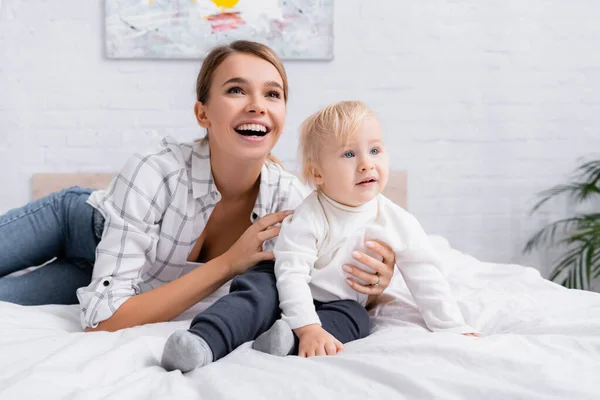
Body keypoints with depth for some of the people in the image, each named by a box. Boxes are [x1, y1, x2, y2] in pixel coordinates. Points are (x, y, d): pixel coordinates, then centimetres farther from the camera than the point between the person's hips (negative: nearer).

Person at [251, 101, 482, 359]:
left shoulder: (399, 223, -8)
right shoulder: (308, 219, -19)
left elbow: (426, 280, -4)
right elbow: (292, 274, -26)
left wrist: (454, 329, -10)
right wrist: (308, 328, -38)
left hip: (345, 307, 2)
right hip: (301, 304, -2)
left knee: (355, 318, -31)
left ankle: (287, 338, -39)